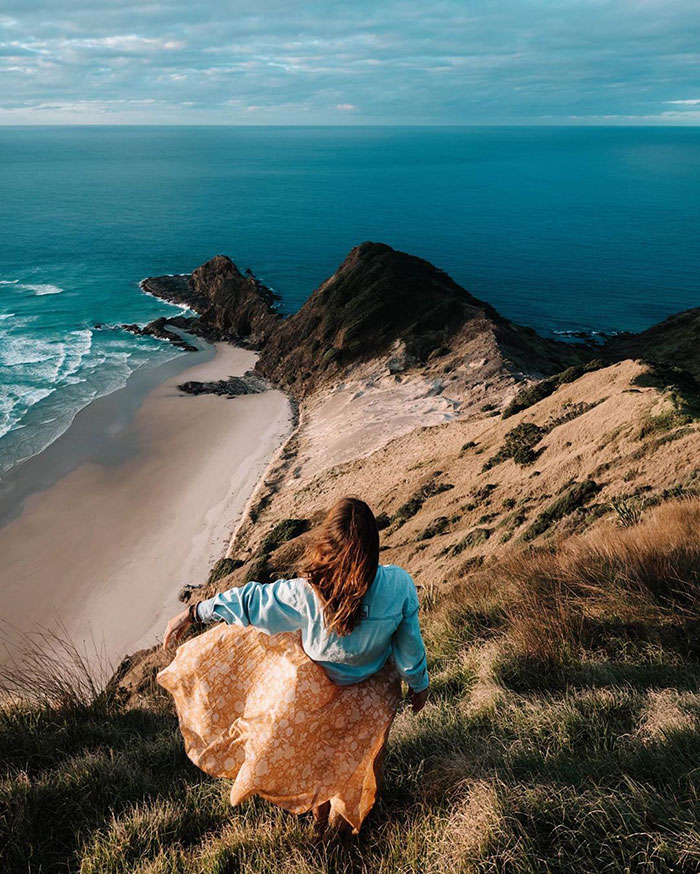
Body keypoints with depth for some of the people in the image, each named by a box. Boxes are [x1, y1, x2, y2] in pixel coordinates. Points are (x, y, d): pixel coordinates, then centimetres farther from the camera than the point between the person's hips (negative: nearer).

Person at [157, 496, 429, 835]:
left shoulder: (306, 595, -39)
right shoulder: (399, 584, -34)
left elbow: (249, 602, -24)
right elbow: (409, 645, -18)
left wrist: (192, 613, -7)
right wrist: (419, 683, 4)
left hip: (318, 687, -1)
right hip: (372, 689, 1)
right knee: (352, 753, 30)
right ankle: (346, 811, 57)